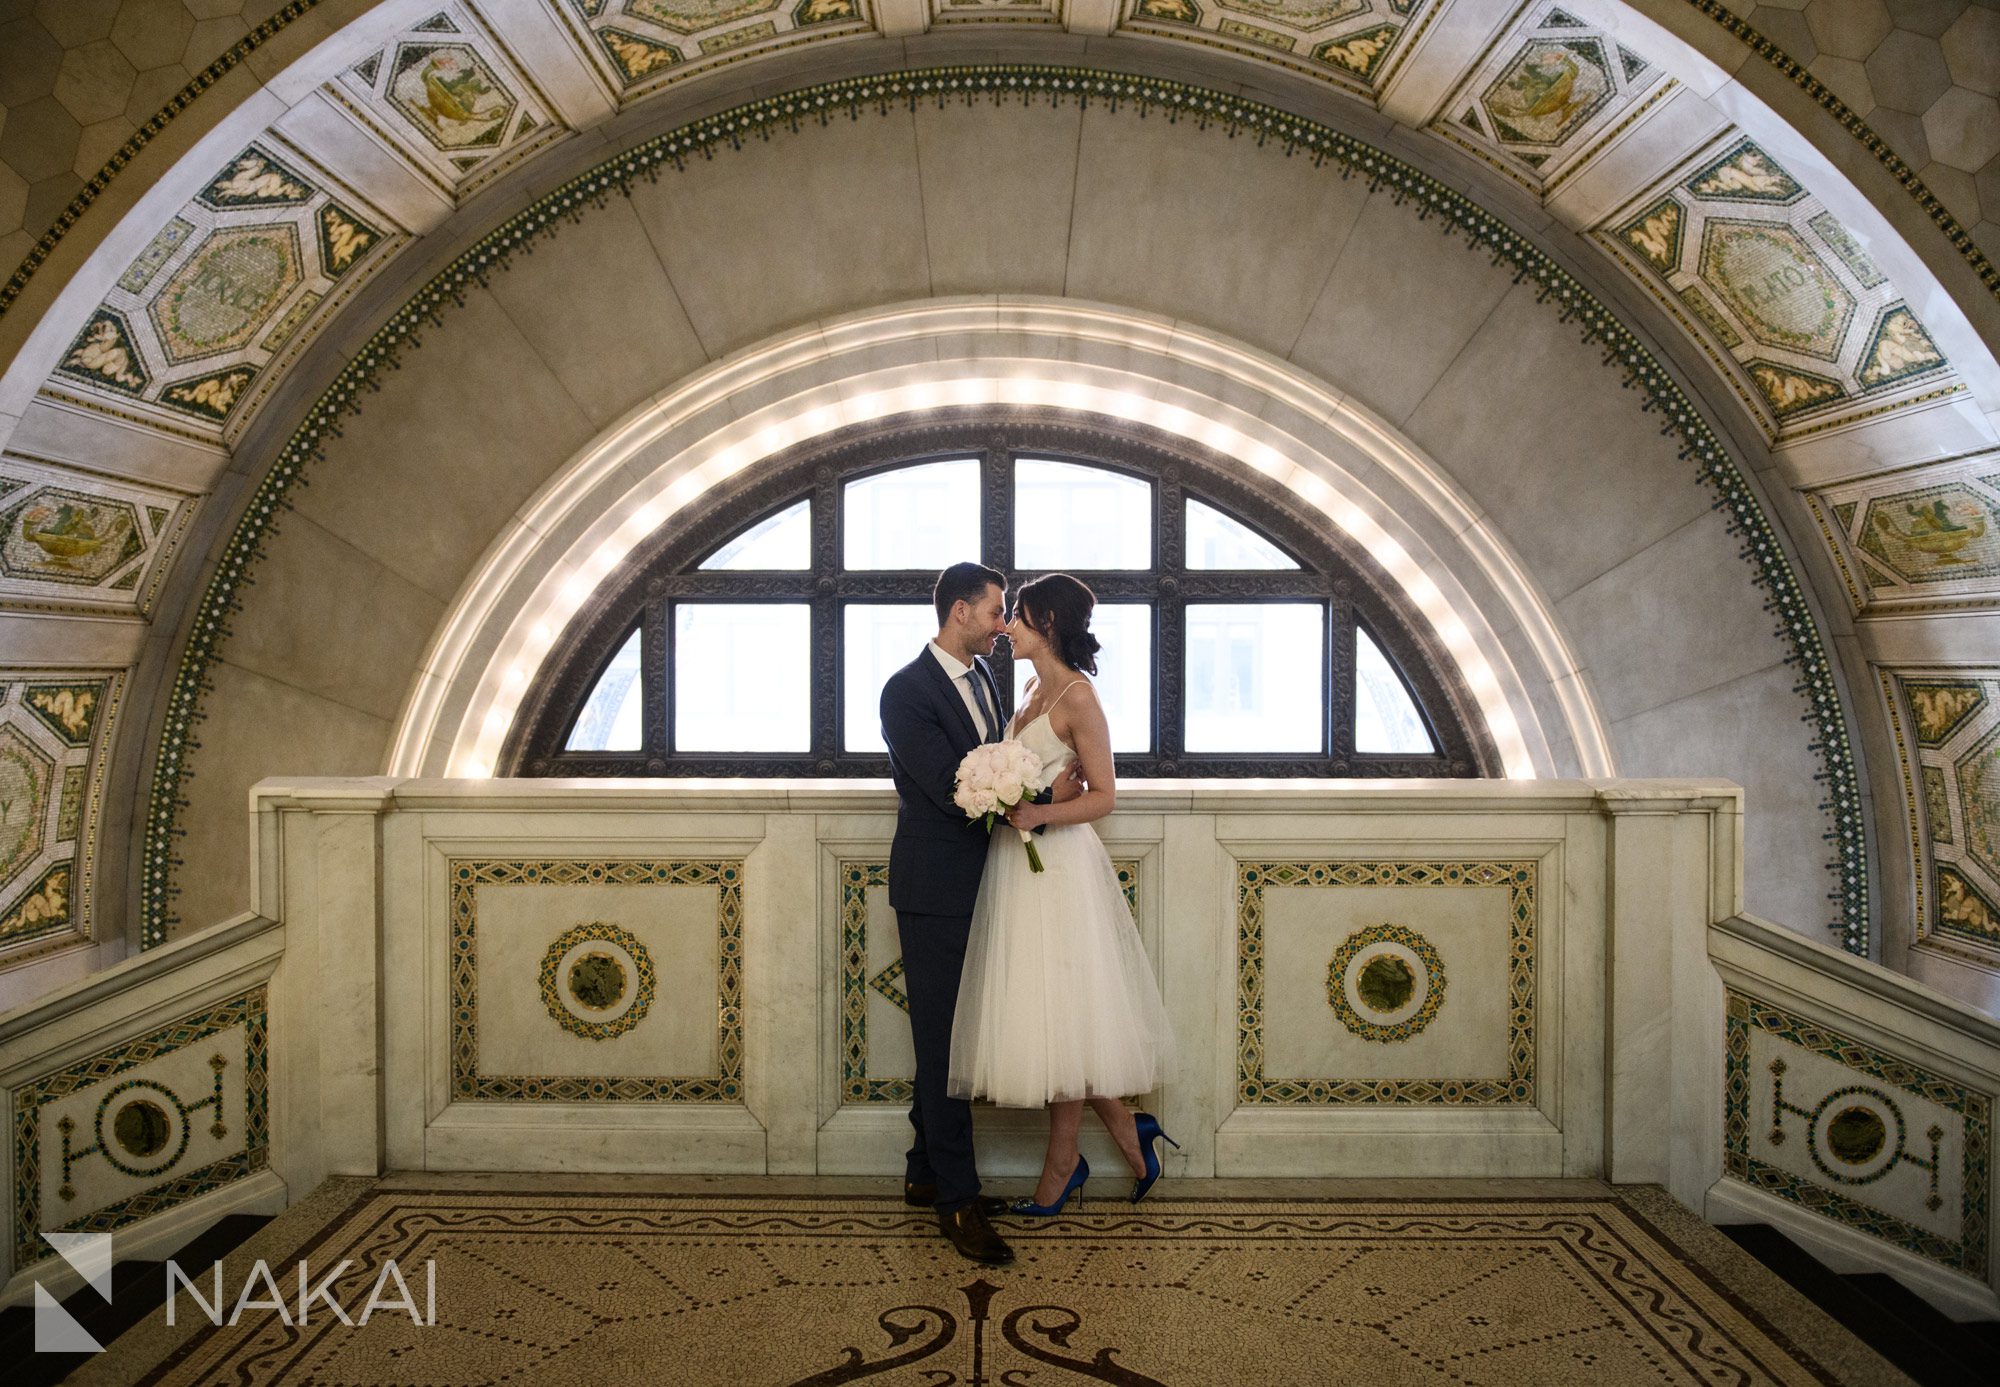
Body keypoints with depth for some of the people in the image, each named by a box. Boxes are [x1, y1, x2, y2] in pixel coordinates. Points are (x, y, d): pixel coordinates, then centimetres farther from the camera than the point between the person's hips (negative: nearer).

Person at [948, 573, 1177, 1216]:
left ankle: (1061, 1166, 16)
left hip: (1058, 868, -9)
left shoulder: (1077, 695, -12)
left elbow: (1103, 795, -14)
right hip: (1021, 866, 9)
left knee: (1060, 1014, 2)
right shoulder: (1035, 688, 13)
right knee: (1040, 1011, 12)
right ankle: (1128, 1131, 25)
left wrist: (1036, 814, -26)